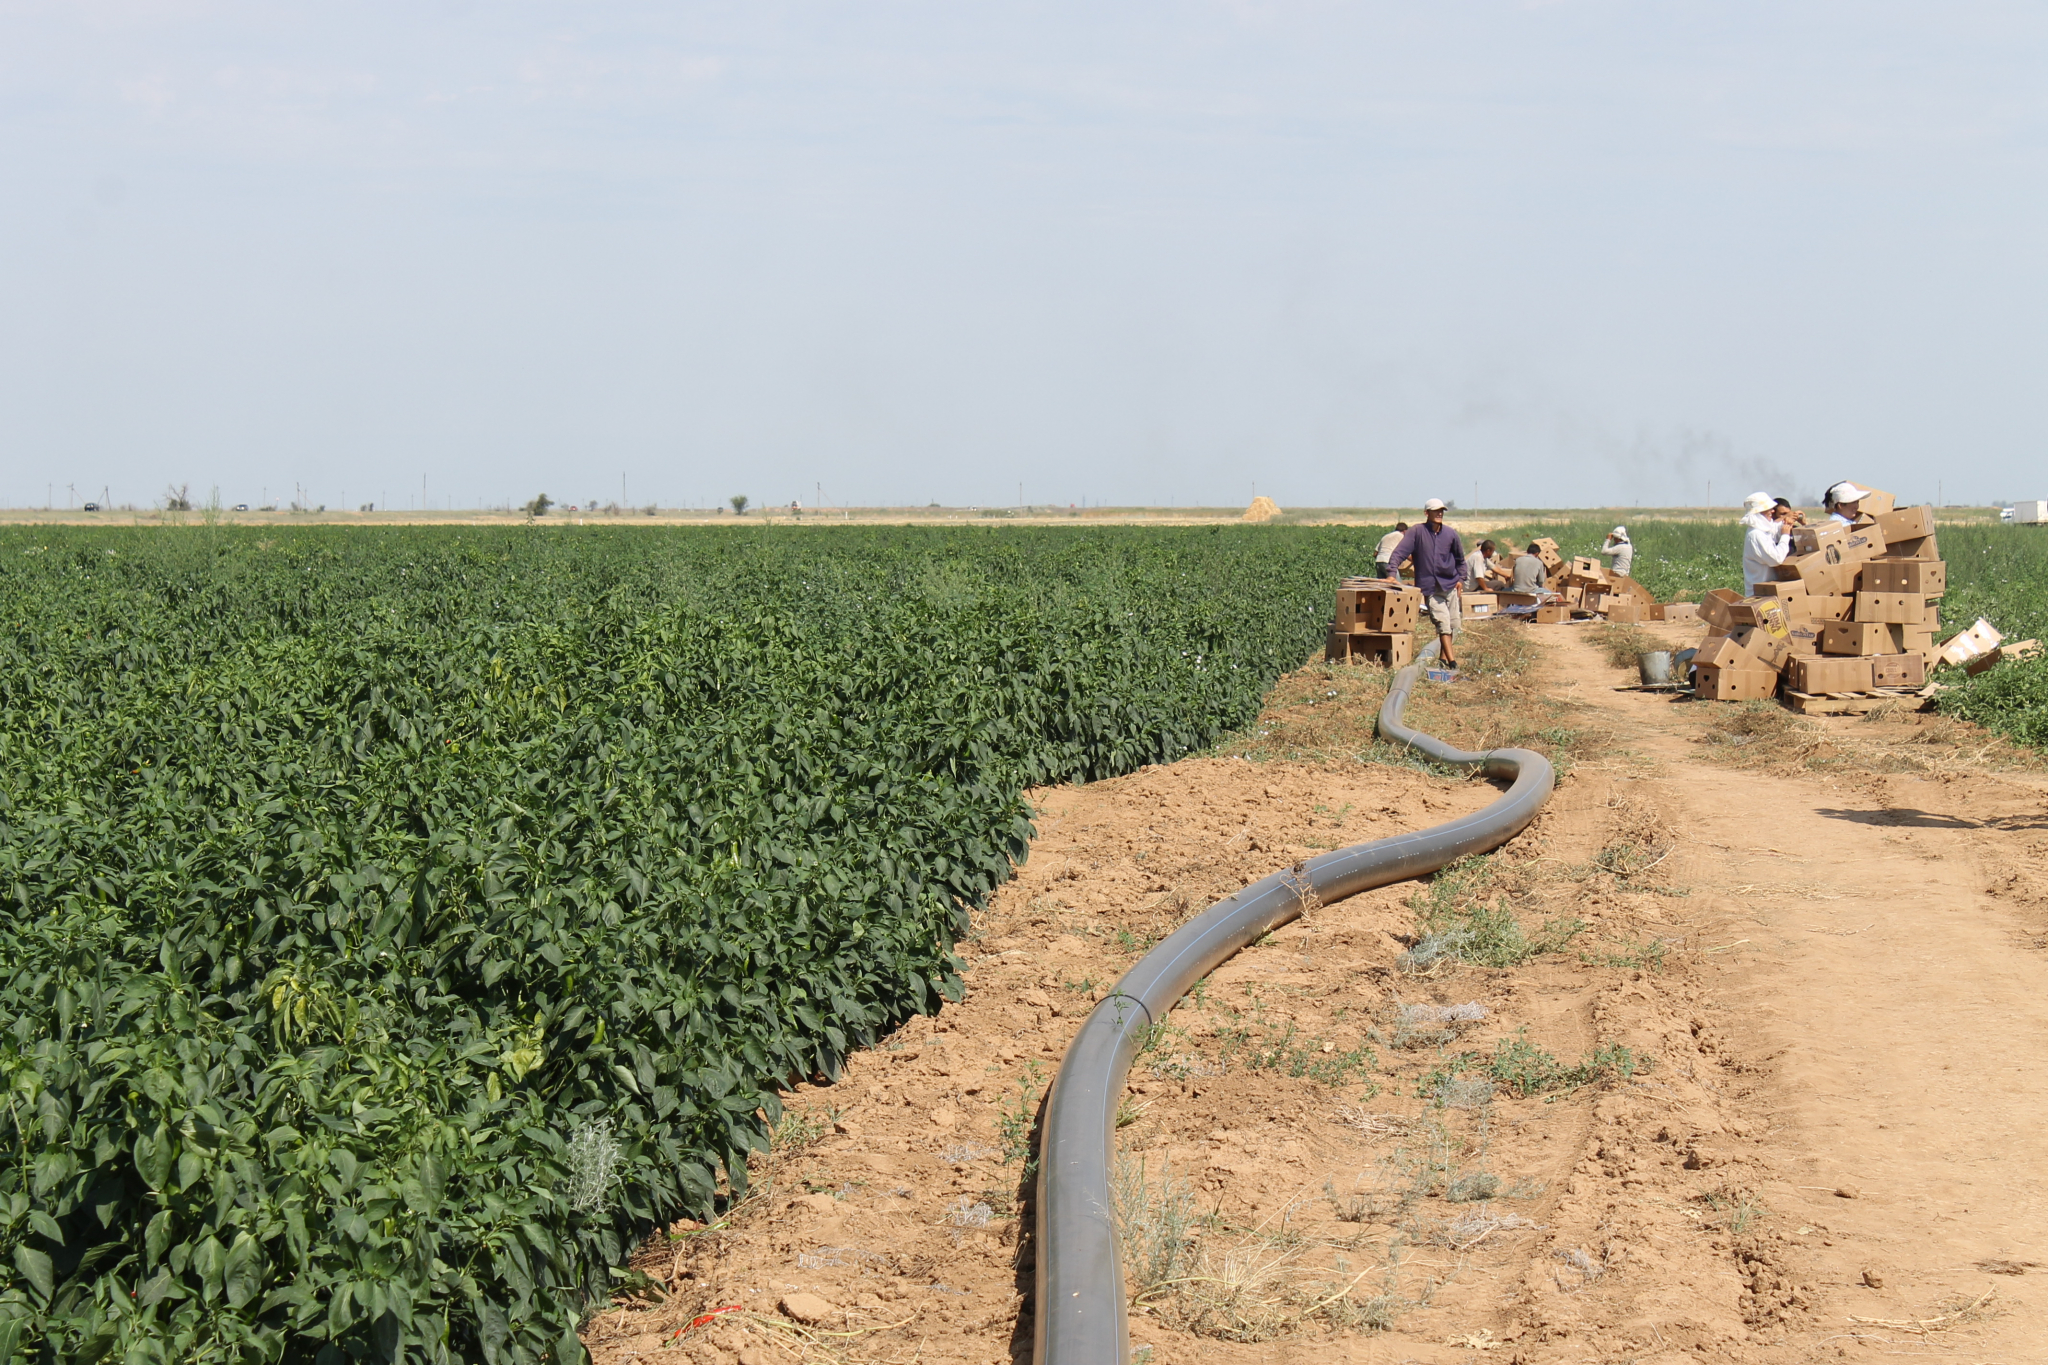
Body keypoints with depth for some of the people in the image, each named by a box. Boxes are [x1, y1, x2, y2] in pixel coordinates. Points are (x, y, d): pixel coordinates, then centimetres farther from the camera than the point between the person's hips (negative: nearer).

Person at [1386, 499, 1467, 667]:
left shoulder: (1450, 534, 6)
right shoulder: (1416, 532, -4)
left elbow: (1460, 559, 20)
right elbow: (1399, 552, -10)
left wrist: (1460, 578, 11)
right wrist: (1392, 571, -23)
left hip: (1450, 585, 4)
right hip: (1430, 588, -4)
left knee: (1454, 624, 6)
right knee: (1443, 623, -14)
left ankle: (1444, 658, 19)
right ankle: (1451, 661, -19)